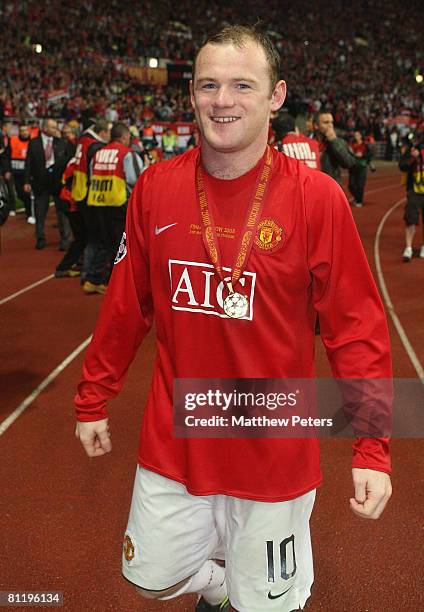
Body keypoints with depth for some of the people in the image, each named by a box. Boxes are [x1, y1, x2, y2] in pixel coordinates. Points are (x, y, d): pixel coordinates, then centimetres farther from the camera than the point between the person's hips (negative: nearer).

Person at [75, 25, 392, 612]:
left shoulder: (318, 198, -14)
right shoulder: (155, 187, -5)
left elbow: (357, 328, -11)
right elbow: (126, 307, 4)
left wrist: (372, 449, -14)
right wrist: (93, 401, 9)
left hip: (274, 452, -2)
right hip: (171, 443, 3)